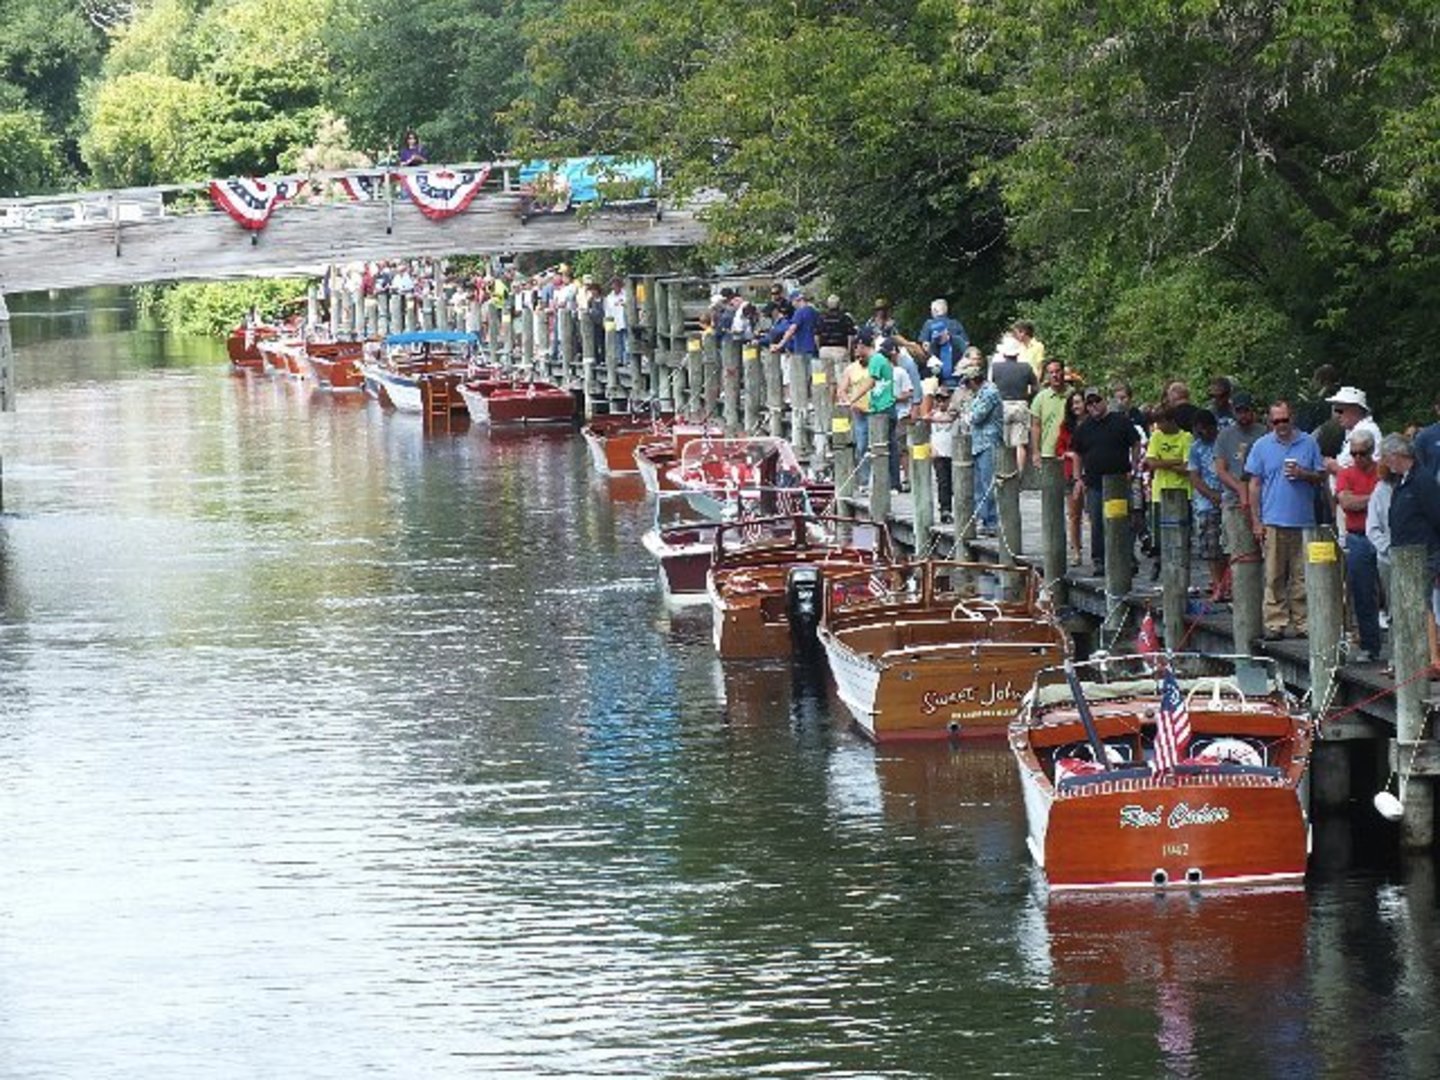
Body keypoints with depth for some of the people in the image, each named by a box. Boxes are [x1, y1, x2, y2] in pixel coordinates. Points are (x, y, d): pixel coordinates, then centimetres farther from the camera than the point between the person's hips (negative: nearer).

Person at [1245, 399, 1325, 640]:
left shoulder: (1308, 443, 9)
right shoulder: (1262, 446, 8)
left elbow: (1321, 476, 13)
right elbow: (1255, 484, 8)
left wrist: (1303, 474, -9)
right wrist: (1256, 521, 2)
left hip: (1304, 520, 1)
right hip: (1273, 521, -1)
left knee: (1302, 576, 1)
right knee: (1274, 577, -2)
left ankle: (1301, 621, 6)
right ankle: (1275, 622, 0)